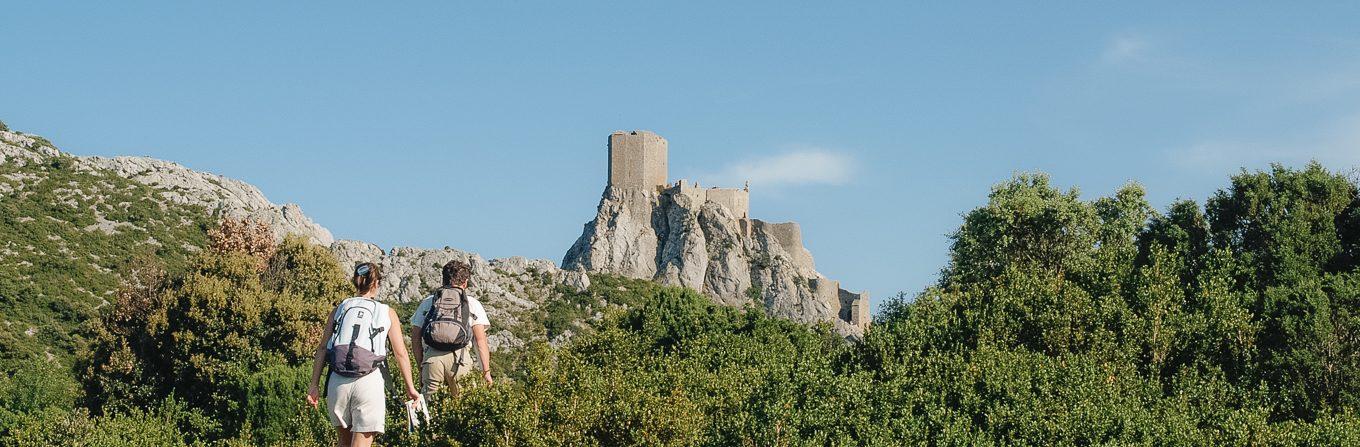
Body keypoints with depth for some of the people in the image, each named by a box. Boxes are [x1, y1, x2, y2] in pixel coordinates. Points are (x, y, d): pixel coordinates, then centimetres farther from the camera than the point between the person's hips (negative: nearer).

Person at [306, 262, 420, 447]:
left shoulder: (340, 309, 13)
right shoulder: (387, 313, 7)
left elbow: (322, 348, 6)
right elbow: (400, 353, 2)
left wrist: (314, 385, 5)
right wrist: (410, 387, 8)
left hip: (338, 382, 3)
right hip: (369, 382, -3)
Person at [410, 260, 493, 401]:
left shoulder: (427, 302, 21)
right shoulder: (472, 303, 15)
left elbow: (415, 338, 17)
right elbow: (481, 340, 7)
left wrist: (421, 368, 22)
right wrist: (486, 371, 7)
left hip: (431, 357, 2)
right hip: (459, 357, -2)